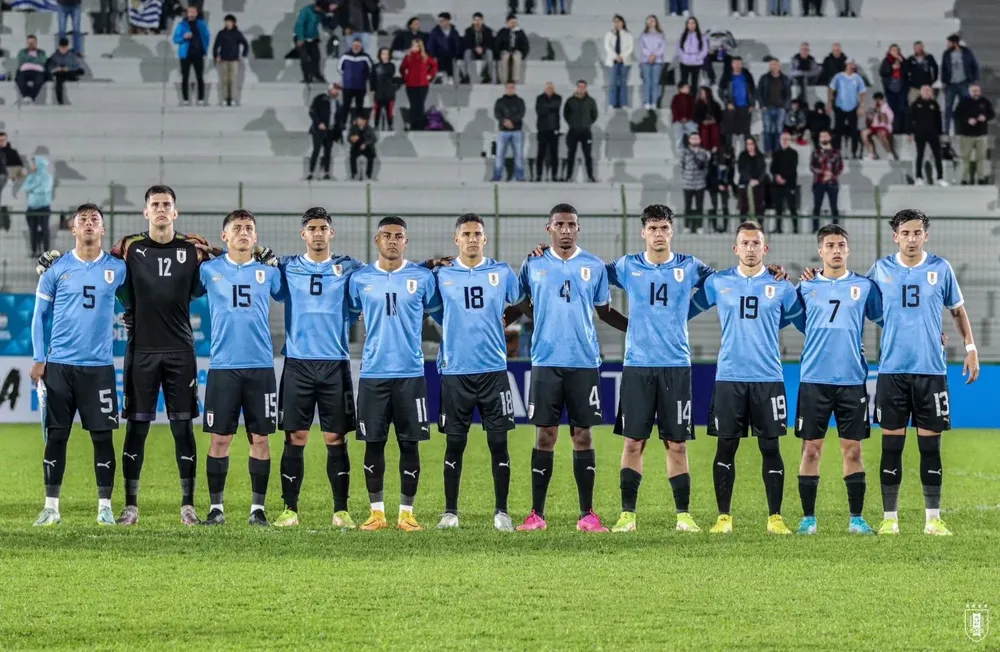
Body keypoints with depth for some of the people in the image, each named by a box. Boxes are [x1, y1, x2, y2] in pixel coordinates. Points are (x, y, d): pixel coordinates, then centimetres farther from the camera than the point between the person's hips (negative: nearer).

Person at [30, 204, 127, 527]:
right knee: (56, 436, 2)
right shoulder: (56, 269, 2)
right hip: (59, 364, 0)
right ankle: (51, 507, 7)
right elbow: (40, 315, 6)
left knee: (103, 436, -1)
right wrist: (38, 359, 1)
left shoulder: (117, 269, 4)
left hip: (99, 366, 0)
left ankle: (105, 507, 6)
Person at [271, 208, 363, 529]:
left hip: (336, 363, 0)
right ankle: (290, 510, 5)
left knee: (336, 439, 0)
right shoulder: (287, 268, 8)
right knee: (295, 438, -1)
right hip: (297, 362, 0)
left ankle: (341, 511, 5)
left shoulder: (349, 268, 7)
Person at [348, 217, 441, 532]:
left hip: (410, 373, -1)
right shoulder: (360, 278, 6)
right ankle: (377, 512, 10)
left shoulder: (423, 278, 3)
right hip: (372, 373, 1)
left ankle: (407, 513, 7)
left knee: (410, 444, 0)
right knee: (373, 444, 2)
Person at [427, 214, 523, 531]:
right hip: (455, 371, 0)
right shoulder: (441, 276, 4)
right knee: (455, 444, 4)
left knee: (498, 442, 0)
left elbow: (520, 300, 20)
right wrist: (458, 332, 9)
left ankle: (501, 512, 6)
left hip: (494, 370, 0)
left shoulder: (502, 273, 4)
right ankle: (450, 512, 11)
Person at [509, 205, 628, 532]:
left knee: (583, 435, 1)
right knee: (545, 435, 1)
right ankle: (536, 514, 6)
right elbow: (522, 304, 19)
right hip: (546, 361, 0)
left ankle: (587, 514, 6)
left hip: (585, 361, 0)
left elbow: (605, 311, 13)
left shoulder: (594, 266, 5)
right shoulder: (533, 264, 6)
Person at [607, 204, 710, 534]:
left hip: (676, 364, 0)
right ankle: (627, 515, 5)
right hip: (637, 365, 0)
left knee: (677, 444, 1)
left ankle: (684, 515, 7)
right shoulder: (627, 267, 6)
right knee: (633, 441, 0)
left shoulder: (689, 267, 5)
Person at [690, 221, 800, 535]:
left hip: (768, 378, 0)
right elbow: (690, 308, 16)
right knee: (726, 447, 1)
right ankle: (724, 516, 8)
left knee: (770, 447, 1)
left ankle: (775, 517, 6)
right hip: (729, 377, 0)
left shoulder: (781, 286, 5)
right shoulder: (717, 282, 6)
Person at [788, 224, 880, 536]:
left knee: (852, 449, 1)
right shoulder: (805, 287, 8)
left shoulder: (864, 286, 6)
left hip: (853, 379, 0)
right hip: (814, 379, 0)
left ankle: (857, 518, 8)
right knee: (811, 448, 1)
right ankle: (808, 519, 7)